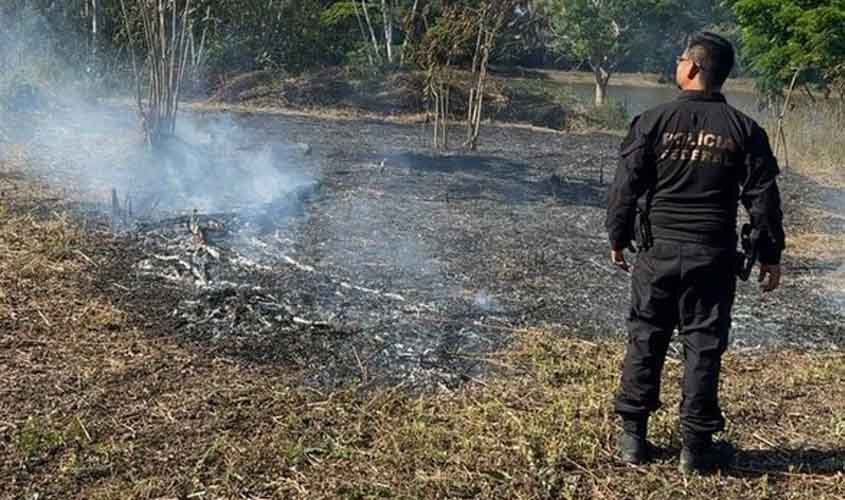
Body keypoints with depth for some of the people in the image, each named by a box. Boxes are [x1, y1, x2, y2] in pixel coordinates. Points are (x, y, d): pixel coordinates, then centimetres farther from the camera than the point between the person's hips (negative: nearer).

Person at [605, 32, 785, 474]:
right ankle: (696, 447, 14)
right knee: (703, 347, 7)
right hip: (714, 256, 0)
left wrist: (618, 238, 8)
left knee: (645, 341, 10)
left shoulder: (653, 121, -4)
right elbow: (763, 198, 0)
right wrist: (771, 255, 8)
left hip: (658, 252, 0)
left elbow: (626, 185, -3)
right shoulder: (743, 130, 0)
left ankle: (632, 437, 17)